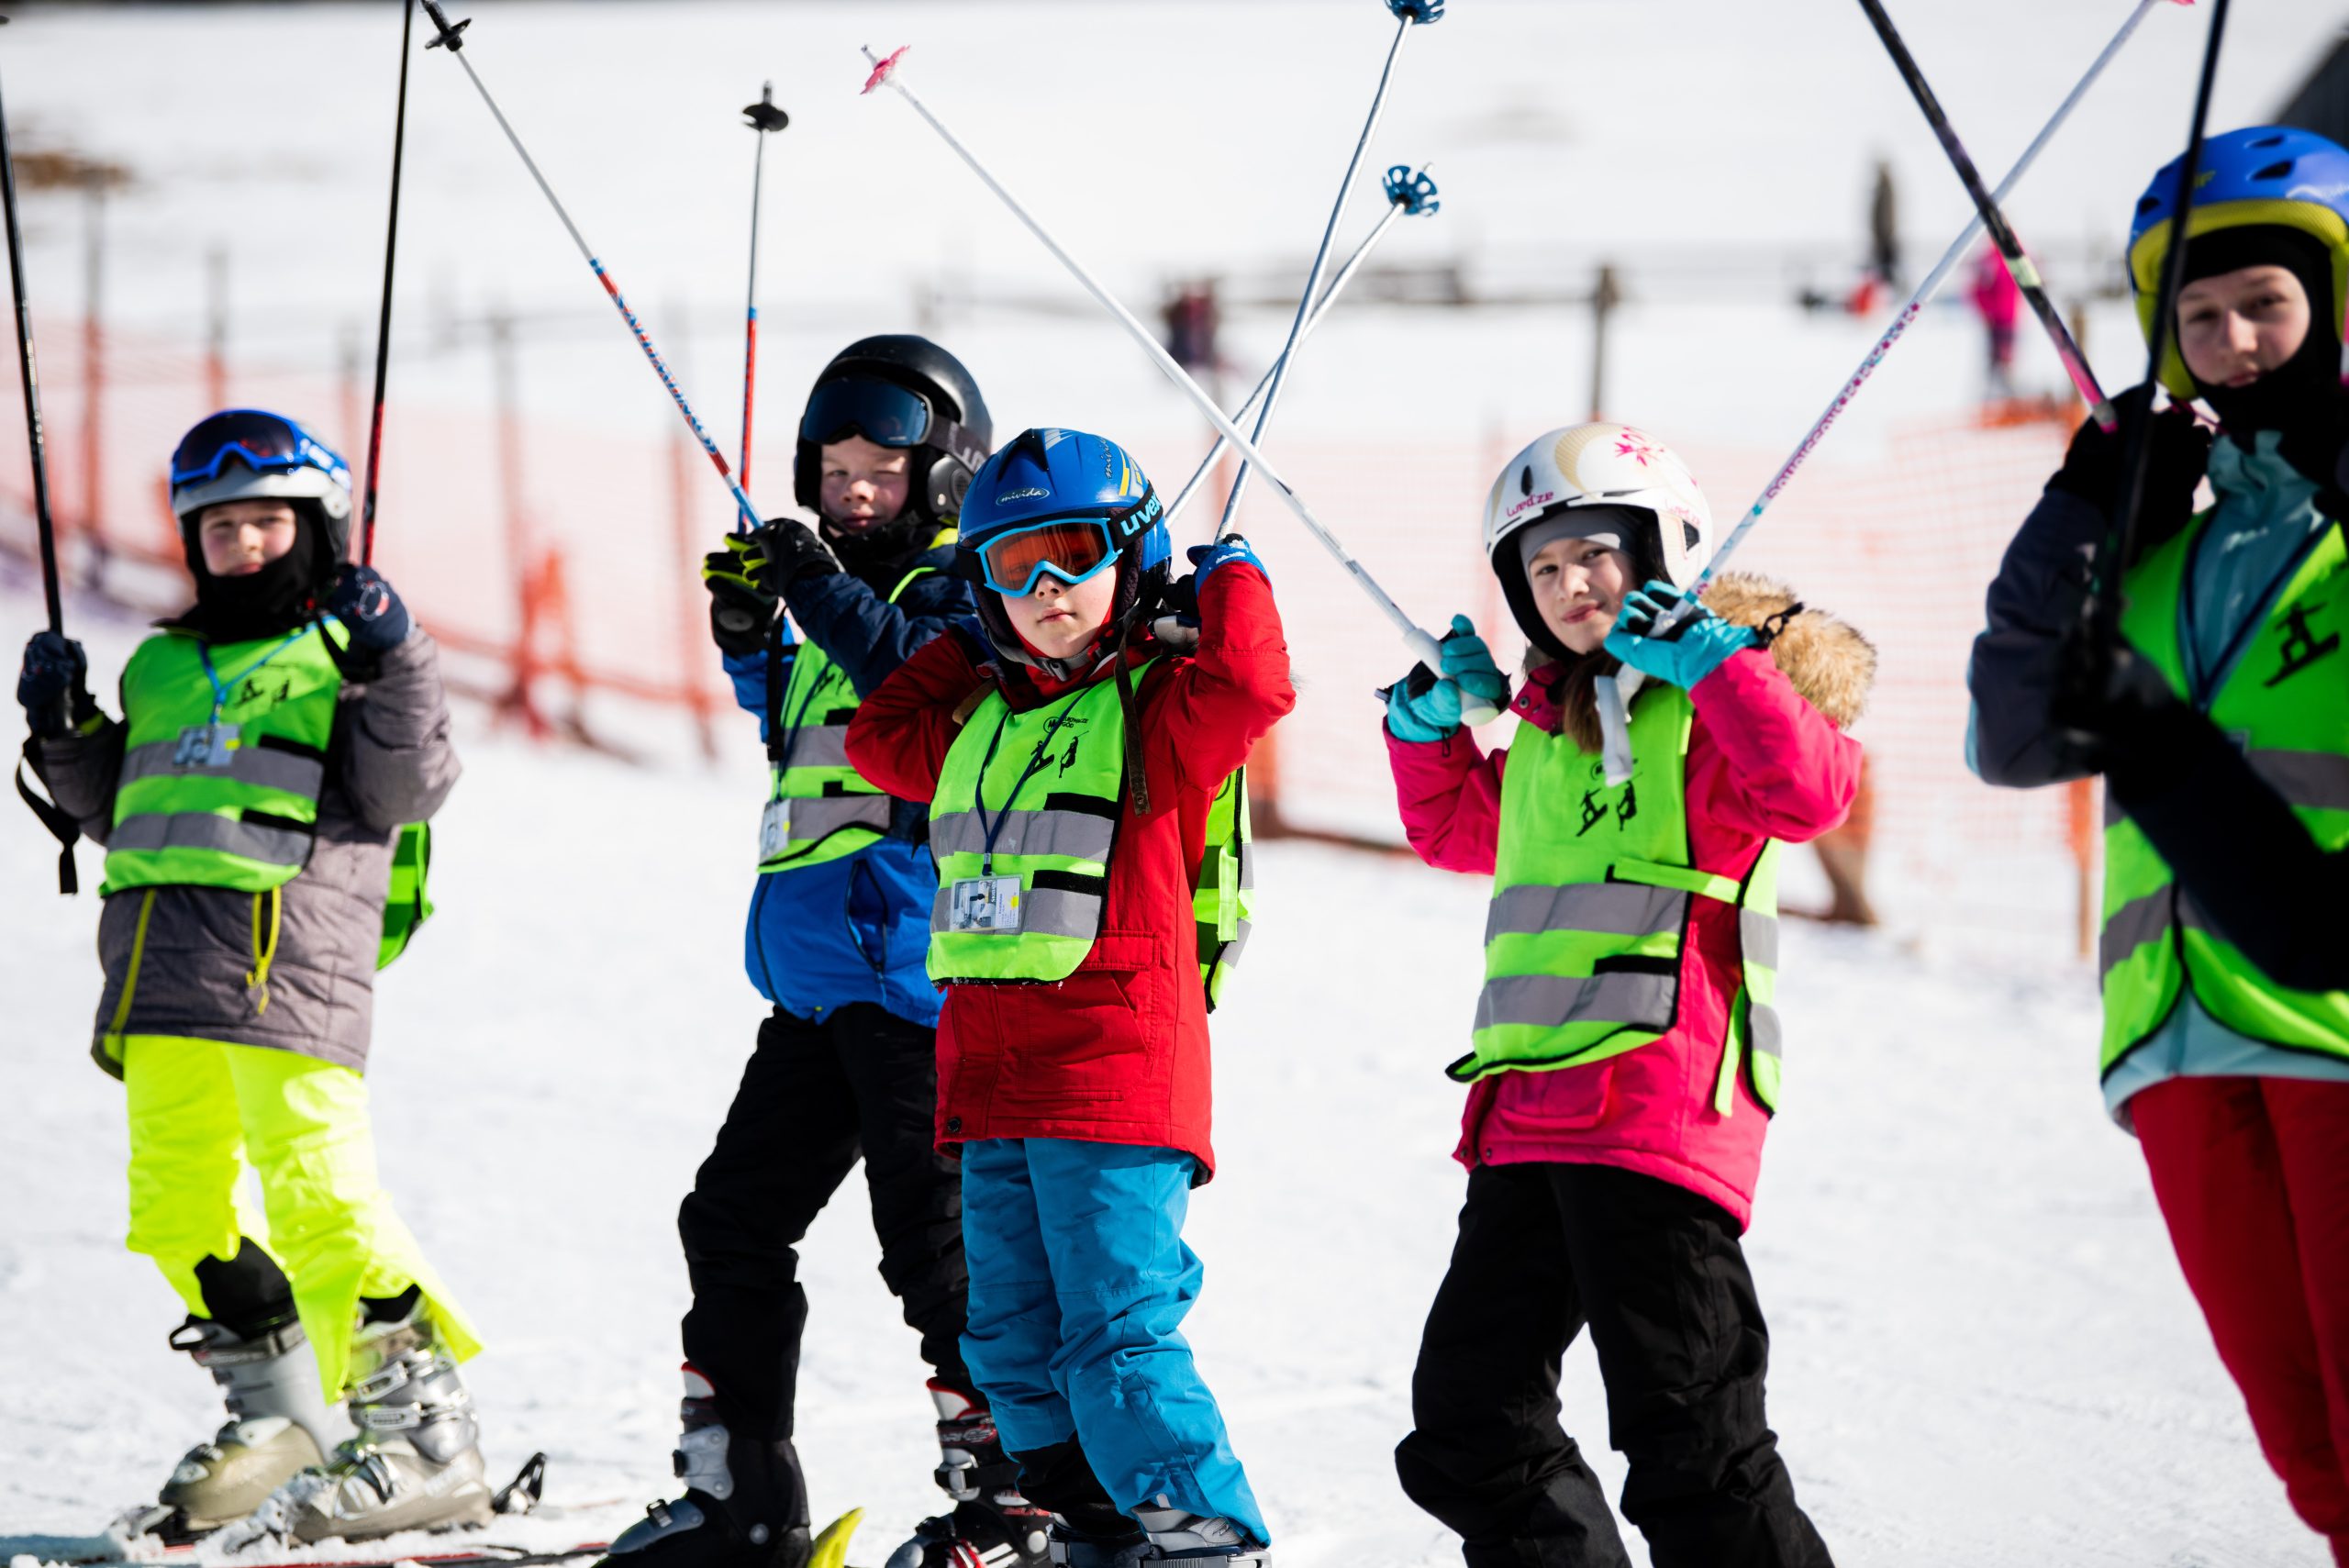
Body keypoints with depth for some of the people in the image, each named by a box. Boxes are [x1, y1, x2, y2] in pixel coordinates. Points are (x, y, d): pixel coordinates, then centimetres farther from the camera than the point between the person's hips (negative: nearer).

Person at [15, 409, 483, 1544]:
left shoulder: (347, 649, 8)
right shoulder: (164, 667, 25)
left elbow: (401, 790, -4)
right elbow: (114, 811, 29)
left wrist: (395, 668, -15)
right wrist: (64, 730, 15)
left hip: (291, 952, -7)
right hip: (164, 960, 7)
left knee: (319, 1201, -16)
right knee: (180, 1201, 5)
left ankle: (428, 1442, -13)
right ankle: (277, 1415, 20)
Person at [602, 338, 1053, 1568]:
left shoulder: (963, 590, -6)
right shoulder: (846, 594, 19)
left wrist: (831, 601, -23)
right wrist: (752, 639, 12)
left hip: (916, 971, -10)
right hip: (815, 980, 10)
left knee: (935, 1234, -7)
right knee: (735, 1215, 12)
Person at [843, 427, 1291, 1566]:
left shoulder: (1158, 706, -3)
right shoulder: (984, 719, 18)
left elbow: (1252, 688, -21)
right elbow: (881, 738, 31)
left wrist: (1230, 577, -5)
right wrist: (966, 649, 22)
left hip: (1117, 1075, -8)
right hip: (992, 1083, 8)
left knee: (1118, 1339, -14)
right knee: (1015, 1344, 12)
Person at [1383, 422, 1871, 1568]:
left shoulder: (1712, 704, -3)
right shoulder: (1545, 723, 20)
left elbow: (1812, 788, -23)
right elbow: (1455, 829, 38)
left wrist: (1708, 658, -21)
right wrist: (1431, 719, 21)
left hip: (1657, 1103, -9)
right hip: (1527, 1114, 9)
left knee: (1687, 1436, -10)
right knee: (1468, 1423, 13)